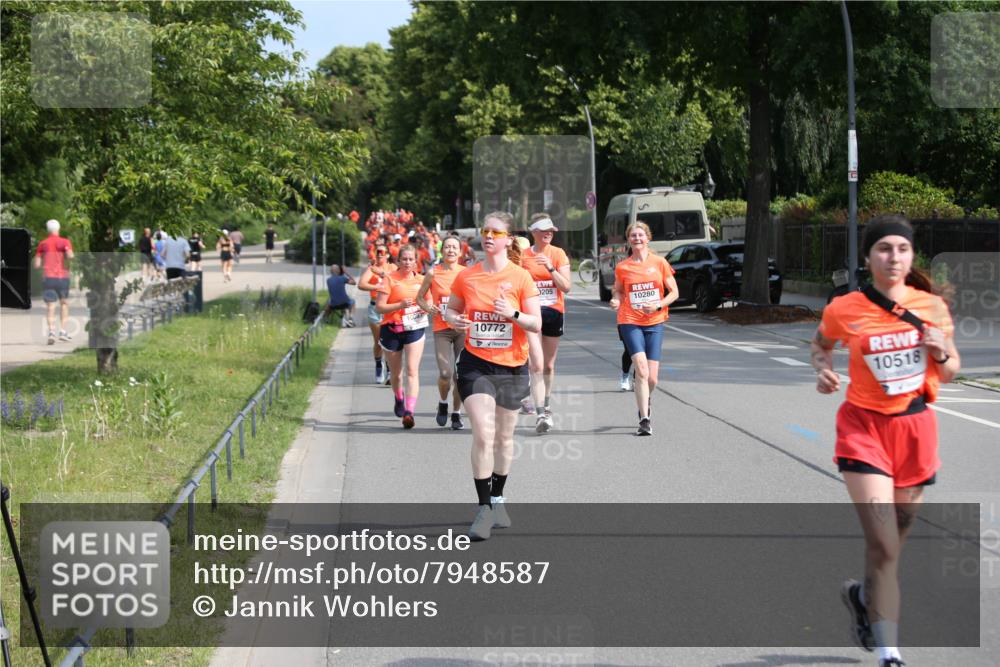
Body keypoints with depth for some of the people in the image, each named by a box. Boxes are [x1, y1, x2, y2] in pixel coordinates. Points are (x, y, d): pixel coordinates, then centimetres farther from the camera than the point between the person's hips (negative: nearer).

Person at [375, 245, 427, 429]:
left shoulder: (421, 280, 5)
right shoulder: (390, 279, -6)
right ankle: (399, 399, 44)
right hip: (392, 329, -1)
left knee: (412, 371, -14)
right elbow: (379, 307, -10)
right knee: (396, 372, 14)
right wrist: (400, 305, -23)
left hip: (414, 329, 1)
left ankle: (409, 412, -20)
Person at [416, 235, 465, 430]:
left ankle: (456, 412, 17)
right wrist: (428, 307, -10)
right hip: (441, 329, -1)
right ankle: (443, 403, 18)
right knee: (445, 373, -12)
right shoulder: (433, 273, 0)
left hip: (462, 328, 1)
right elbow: (420, 297, 10)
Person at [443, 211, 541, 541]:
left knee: (504, 437, 12)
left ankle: (498, 499, 30)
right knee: (483, 434, -13)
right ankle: (484, 509, -9)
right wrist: (453, 319, -9)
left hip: (511, 366, 0)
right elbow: (451, 309, 14)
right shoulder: (466, 277, 0)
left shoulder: (521, 277, -5)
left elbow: (536, 324, -6)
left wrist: (514, 314, -25)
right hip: (475, 363, 0)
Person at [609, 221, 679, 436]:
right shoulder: (622, 267, 4)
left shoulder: (659, 263, 3)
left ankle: (645, 405, 34)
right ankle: (644, 420, -18)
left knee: (652, 378, 1)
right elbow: (618, 291, 17)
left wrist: (658, 306, -11)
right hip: (630, 322, -1)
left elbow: (674, 292, 6)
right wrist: (616, 300, -6)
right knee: (642, 371, -19)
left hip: (654, 323, 1)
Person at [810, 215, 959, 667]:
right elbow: (821, 344, 14)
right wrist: (823, 370, -7)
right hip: (864, 427, -3)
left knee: (891, 538, 17)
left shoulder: (932, 307, -3)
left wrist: (941, 354, -14)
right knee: (884, 547, -14)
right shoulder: (843, 310, -8)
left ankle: (863, 595, 49)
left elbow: (950, 373, 7)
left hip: (916, 428, 3)